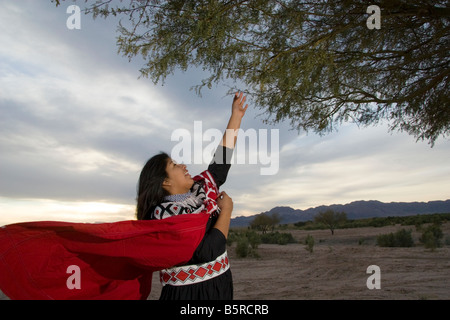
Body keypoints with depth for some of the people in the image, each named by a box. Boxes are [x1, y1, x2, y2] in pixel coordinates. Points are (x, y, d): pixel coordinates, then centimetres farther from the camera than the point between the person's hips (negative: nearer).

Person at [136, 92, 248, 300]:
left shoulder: (202, 187, 0)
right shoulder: (164, 214, -21)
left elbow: (222, 158, 7)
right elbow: (207, 252, -27)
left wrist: (236, 115, 8)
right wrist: (226, 209, -15)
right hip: (189, 292, -7)